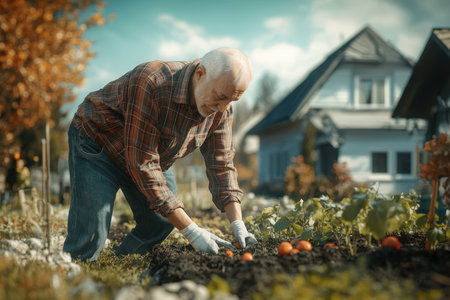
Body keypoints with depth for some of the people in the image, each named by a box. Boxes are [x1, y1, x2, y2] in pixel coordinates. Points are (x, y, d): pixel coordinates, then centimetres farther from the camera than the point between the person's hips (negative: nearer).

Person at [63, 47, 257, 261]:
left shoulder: (222, 107, -17)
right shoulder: (150, 84, -39)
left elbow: (221, 164, -8)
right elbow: (143, 164, -37)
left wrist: (238, 224, -21)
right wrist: (191, 231, -36)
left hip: (153, 155, 7)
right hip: (98, 143, -6)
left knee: (160, 226, 2)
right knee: (89, 240, -15)